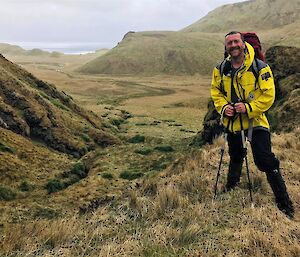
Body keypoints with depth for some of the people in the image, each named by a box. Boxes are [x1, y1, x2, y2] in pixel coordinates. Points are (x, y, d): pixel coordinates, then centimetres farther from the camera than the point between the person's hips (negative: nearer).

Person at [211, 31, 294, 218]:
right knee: (235, 158, 24)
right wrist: (224, 107, -9)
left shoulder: (260, 67, -12)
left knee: (266, 161, -11)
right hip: (233, 122, 5)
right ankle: (231, 189, 48)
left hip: (256, 121, -4)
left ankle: (285, 204, 1)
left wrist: (248, 108, -24)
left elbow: (268, 95, -14)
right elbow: (216, 92, 10)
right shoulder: (220, 70, 1)